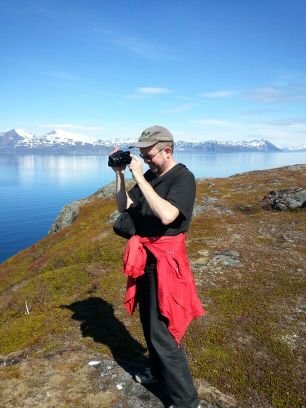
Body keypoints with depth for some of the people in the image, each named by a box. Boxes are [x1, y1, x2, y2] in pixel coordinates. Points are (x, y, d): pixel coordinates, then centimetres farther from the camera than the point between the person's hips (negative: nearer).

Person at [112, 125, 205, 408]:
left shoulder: (183, 178, -16)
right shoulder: (150, 176, 5)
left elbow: (166, 215, -33)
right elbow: (123, 206, 8)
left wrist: (139, 177, -29)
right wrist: (120, 174, -4)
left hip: (165, 260, -8)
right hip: (144, 258, 8)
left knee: (163, 331, -2)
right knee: (149, 322, 22)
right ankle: (157, 370, 45)